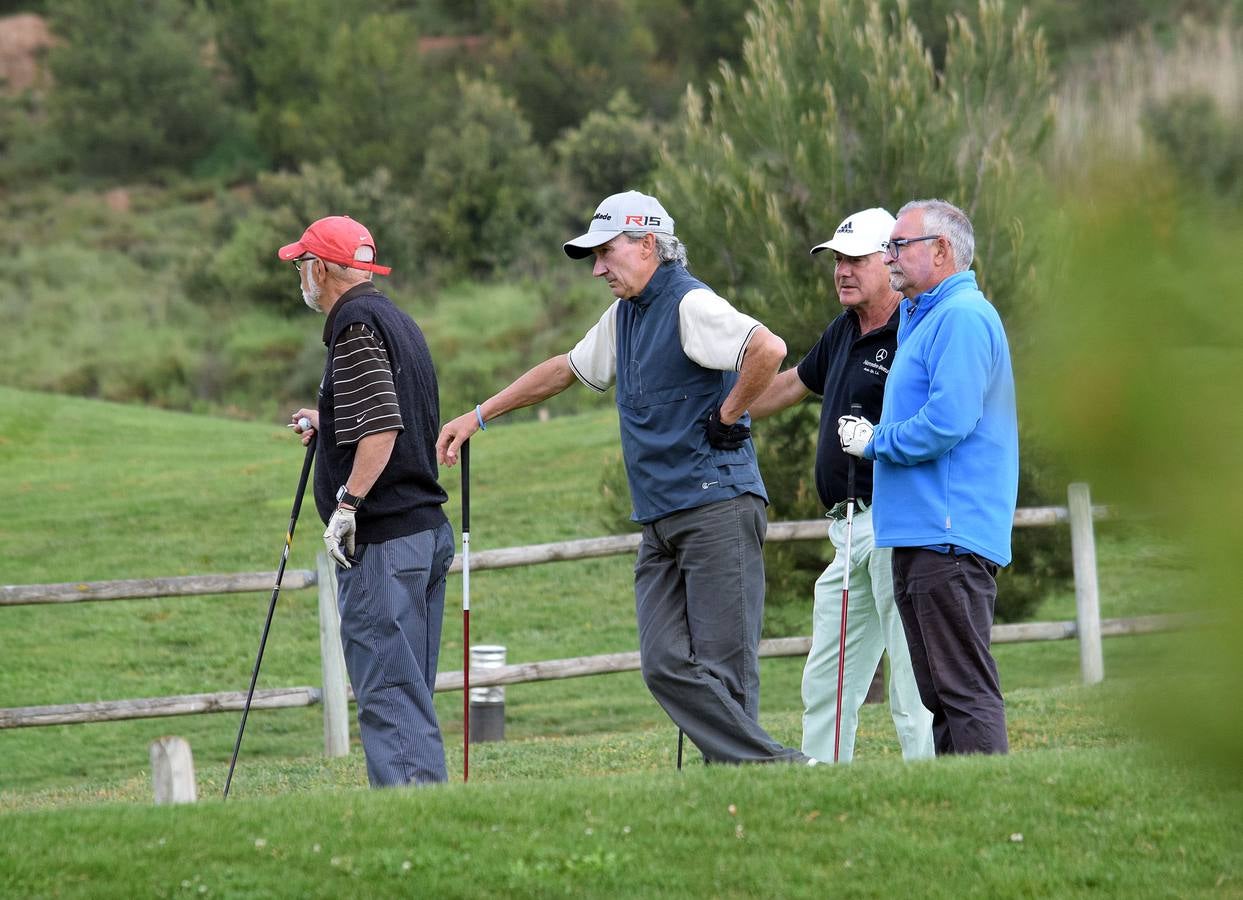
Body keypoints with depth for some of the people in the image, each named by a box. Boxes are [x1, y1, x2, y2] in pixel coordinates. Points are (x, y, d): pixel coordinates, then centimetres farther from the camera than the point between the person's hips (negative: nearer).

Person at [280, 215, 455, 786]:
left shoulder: (355, 324, -11)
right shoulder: (398, 321, 19)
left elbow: (382, 428, -21)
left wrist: (346, 504, -20)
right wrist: (328, 425, 33)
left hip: (382, 542, -10)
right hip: (428, 530, 10)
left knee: (387, 692, -10)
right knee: (408, 694, 14)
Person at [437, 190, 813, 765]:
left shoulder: (690, 305, -10)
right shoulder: (623, 315, 20)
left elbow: (769, 349, -26)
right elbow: (565, 370, 34)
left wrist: (727, 416, -14)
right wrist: (479, 416, 35)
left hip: (717, 507, -9)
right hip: (660, 521, 9)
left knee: (722, 666, -12)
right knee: (666, 665, -4)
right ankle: (769, 769, -7)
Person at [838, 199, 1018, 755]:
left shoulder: (962, 317, -12)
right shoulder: (926, 317, 22)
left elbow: (947, 422, -22)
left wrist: (874, 443, -9)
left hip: (948, 537, -11)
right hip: (921, 537, 11)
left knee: (966, 691, -13)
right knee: (940, 695, 12)